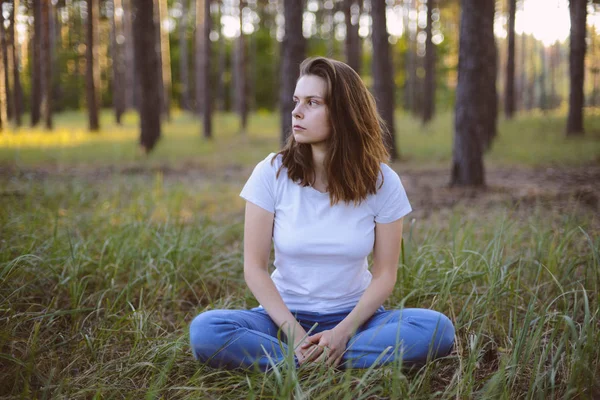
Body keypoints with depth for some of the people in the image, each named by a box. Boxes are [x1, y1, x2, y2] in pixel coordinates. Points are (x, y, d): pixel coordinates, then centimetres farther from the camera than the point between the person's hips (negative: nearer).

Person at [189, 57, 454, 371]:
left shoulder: (382, 182, -6)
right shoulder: (271, 173, -8)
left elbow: (384, 274, -4)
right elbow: (254, 267, -8)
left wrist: (343, 332, -20)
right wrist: (296, 335, -18)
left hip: (353, 317, 1)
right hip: (285, 315, 0)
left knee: (437, 328, -27)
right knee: (205, 331, -29)